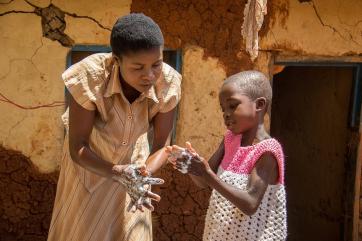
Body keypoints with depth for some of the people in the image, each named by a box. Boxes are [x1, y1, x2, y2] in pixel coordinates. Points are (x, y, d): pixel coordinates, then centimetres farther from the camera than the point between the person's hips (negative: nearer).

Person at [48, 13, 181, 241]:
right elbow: (77, 147, -28)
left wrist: (145, 173, -38)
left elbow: (162, 145, -17)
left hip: (132, 161, 2)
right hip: (86, 162, -1)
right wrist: (118, 172, -43)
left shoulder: (167, 83, -28)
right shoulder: (90, 77, -35)